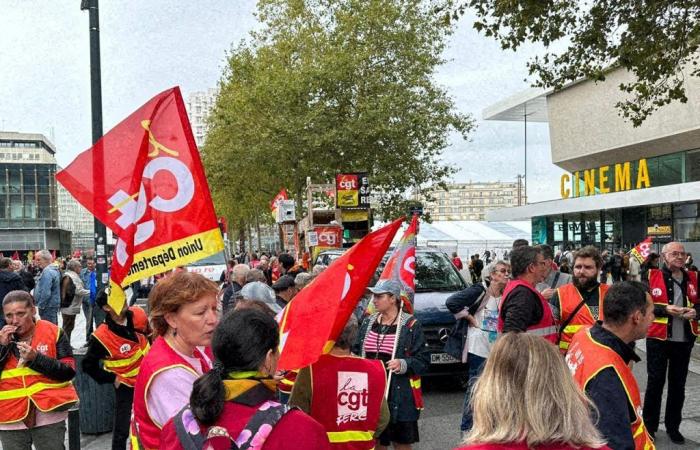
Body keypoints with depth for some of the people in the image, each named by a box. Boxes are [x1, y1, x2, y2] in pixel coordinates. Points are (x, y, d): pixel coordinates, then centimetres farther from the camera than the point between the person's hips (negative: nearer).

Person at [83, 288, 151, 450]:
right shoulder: (102, 336, -25)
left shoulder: (138, 315, -13)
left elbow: (150, 336, 9)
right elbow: (88, 365, -12)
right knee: (122, 430, -1)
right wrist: (111, 379, -12)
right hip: (126, 386, -5)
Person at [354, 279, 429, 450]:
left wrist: (403, 365, -24)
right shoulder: (368, 322, 8)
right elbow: (356, 352, 18)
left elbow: (423, 361, -8)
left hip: (399, 395, -4)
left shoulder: (411, 325, -7)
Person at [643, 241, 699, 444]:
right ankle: (649, 425, 17)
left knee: (678, 384, 12)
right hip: (658, 338, -4)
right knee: (655, 382, 4)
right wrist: (665, 309, -20)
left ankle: (673, 426, 25)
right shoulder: (652, 276, -5)